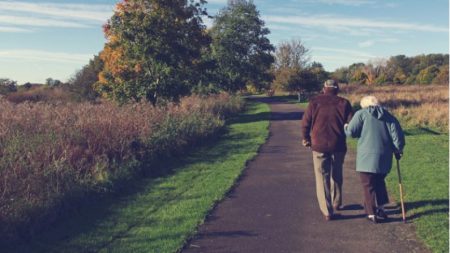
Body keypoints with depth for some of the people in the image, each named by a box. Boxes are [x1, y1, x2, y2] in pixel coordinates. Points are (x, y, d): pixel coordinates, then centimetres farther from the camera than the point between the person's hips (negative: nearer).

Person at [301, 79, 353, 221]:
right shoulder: (343, 103, 2)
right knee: (336, 175, 21)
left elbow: (305, 123, -2)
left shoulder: (315, 102, 0)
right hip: (338, 145, 2)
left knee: (322, 177, 5)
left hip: (319, 145, -2)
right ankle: (336, 203, 35)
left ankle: (327, 211, 3)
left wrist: (306, 138, 13)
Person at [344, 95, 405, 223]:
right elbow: (397, 135, 5)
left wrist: (345, 127, 12)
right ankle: (380, 208, 25)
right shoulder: (388, 116, 11)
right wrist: (398, 150, 15)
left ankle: (372, 213, 5)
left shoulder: (361, 114, -2)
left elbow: (351, 132, -9)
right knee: (379, 182, 22)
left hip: (367, 157, -5)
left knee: (369, 185, 4)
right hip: (384, 158, 5)